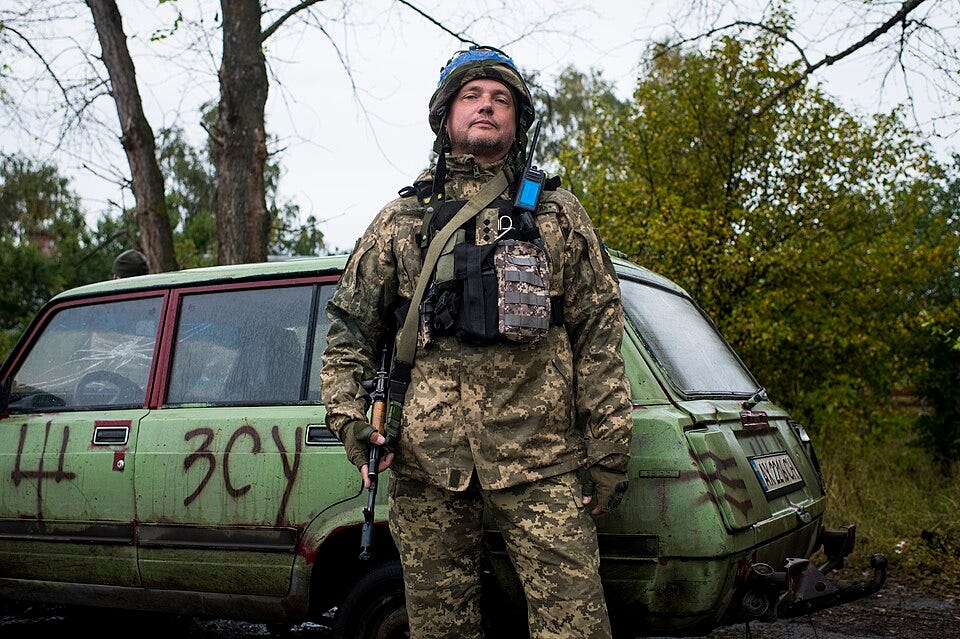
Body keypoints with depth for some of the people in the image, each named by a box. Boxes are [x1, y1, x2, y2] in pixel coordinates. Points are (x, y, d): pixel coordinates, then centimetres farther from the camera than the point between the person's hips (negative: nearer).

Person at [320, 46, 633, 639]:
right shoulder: (401, 218, 17)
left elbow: (600, 334, 9)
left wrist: (609, 449, 2)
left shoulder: (557, 212, 14)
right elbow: (350, 326, 18)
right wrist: (348, 413, 3)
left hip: (540, 455, -1)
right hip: (426, 456, 2)